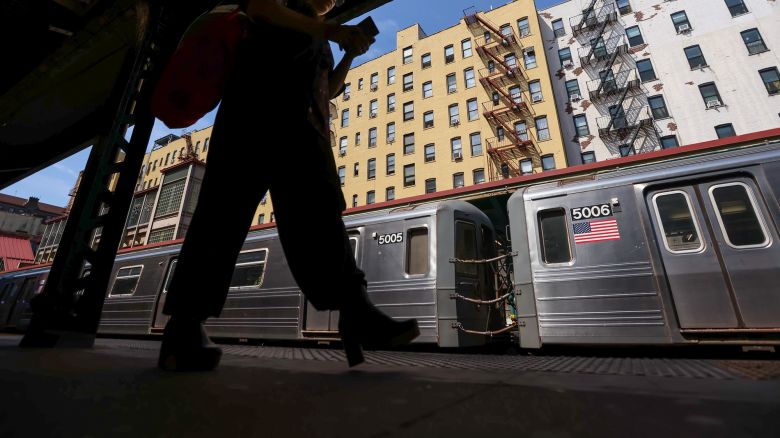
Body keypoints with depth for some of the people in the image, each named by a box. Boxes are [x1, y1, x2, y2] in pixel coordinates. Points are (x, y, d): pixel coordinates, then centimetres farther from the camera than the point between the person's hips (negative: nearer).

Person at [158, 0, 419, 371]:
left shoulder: (320, 42, 39)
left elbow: (329, 90, 31)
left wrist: (351, 54, 22)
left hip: (304, 122, 6)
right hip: (256, 106, -5)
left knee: (317, 215, -15)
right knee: (226, 210, -15)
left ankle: (355, 312, -26)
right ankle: (185, 324, -14)